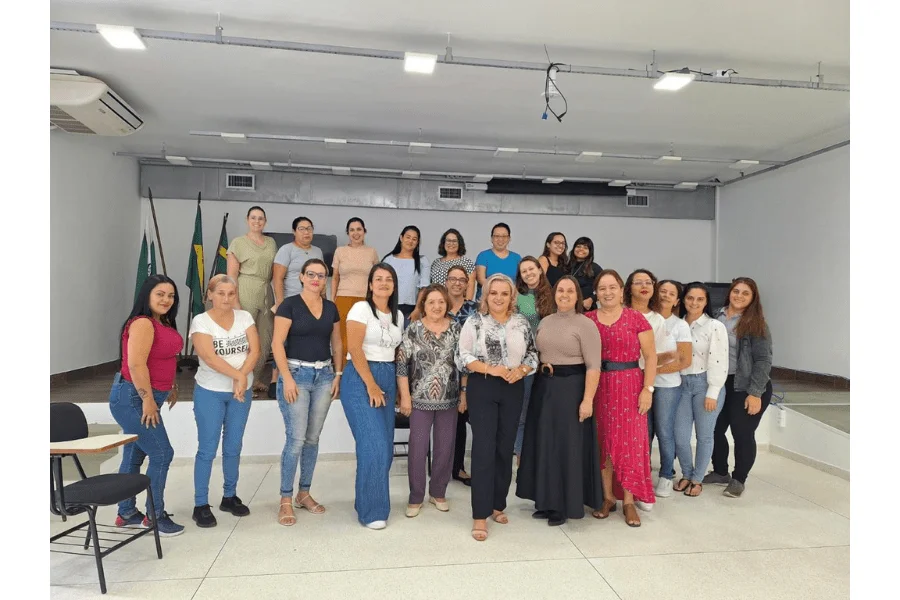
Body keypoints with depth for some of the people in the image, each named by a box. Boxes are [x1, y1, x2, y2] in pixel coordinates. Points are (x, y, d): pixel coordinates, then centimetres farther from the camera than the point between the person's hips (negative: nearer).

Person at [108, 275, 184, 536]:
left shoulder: (162, 323, 11)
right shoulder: (142, 323, -18)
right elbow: (136, 364, -24)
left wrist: (171, 386, 22)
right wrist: (148, 399, -22)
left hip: (143, 398, 9)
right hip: (133, 398, -9)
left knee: (134, 456, 17)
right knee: (162, 454, -5)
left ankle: (126, 514, 29)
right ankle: (155, 516, 8)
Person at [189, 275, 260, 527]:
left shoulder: (244, 317, 3)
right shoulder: (201, 321, -7)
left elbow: (254, 350, -6)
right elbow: (209, 357, -18)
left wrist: (242, 378, -19)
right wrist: (238, 375, -22)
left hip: (241, 392, 4)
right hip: (210, 392, -3)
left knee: (234, 447, 12)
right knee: (207, 449, 2)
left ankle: (230, 496, 27)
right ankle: (201, 505, 13)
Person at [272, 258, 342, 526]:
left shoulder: (331, 307, 10)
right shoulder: (289, 304, -6)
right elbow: (277, 344, -10)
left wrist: (338, 374, 6)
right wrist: (287, 378, -16)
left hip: (324, 375, 5)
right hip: (296, 374, -5)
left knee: (312, 438, 11)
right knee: (296, 439, -5)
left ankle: (304, 493, 24)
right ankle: (285, 500, 8)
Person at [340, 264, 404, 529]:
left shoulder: (398, 315, 14)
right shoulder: (361, 308, -7)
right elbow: (354, 349, -15)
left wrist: (399, 385, 8)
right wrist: (371, 384, -18)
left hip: (388, 379, 7)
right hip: (361, 379, -7)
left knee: (385, 446, 6)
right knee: (373, 446, -11)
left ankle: (371, 499, 24)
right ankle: (372, 510, 3)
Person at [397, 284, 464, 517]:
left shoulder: (456, 329, 3)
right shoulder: (413, 330, -5)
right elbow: (402, 364, -6)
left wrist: (464, 393, 5)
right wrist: (405, 396, -9)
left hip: (449, 400, 3)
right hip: (420, 399, -2)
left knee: (445, 448, 10)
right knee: (418, 448, 2)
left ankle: (438, 493, 28)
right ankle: (415, 497, 18)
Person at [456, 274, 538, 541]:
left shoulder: (521, 323, 6)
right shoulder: (474, 321, -2)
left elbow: (533, 355, 7)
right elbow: (463, 357, -7)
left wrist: (520, 370, -12)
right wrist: (491, 369, -18)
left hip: (513, 389, 3)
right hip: (482, 389, -3)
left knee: (505, 448, 11)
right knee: (484, 448, -6)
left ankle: (498, 504, 27)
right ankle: (480, 515, 1)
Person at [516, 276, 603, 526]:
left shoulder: (585, 324, -9)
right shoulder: (545, 322, 10)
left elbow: (593, 366, -14)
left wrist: (587, 399, -19)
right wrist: (541, 367, 0)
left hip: (571, 387, -6)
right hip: (544, 387, 6)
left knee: (567, 446, 2)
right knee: (544, 444, 11)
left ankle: (564, 504, 16)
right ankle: (546, 500, 25)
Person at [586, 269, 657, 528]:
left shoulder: (636, 318, -1)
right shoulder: (587, 319, 5)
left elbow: (650, 356, -1)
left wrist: (647, 389, -9)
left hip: (629, 385, -2)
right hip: (597, 387, 2)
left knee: (629, 442, 2)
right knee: (602, 442, 8)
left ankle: (629, 501, 14)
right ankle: (608, 497, 21)